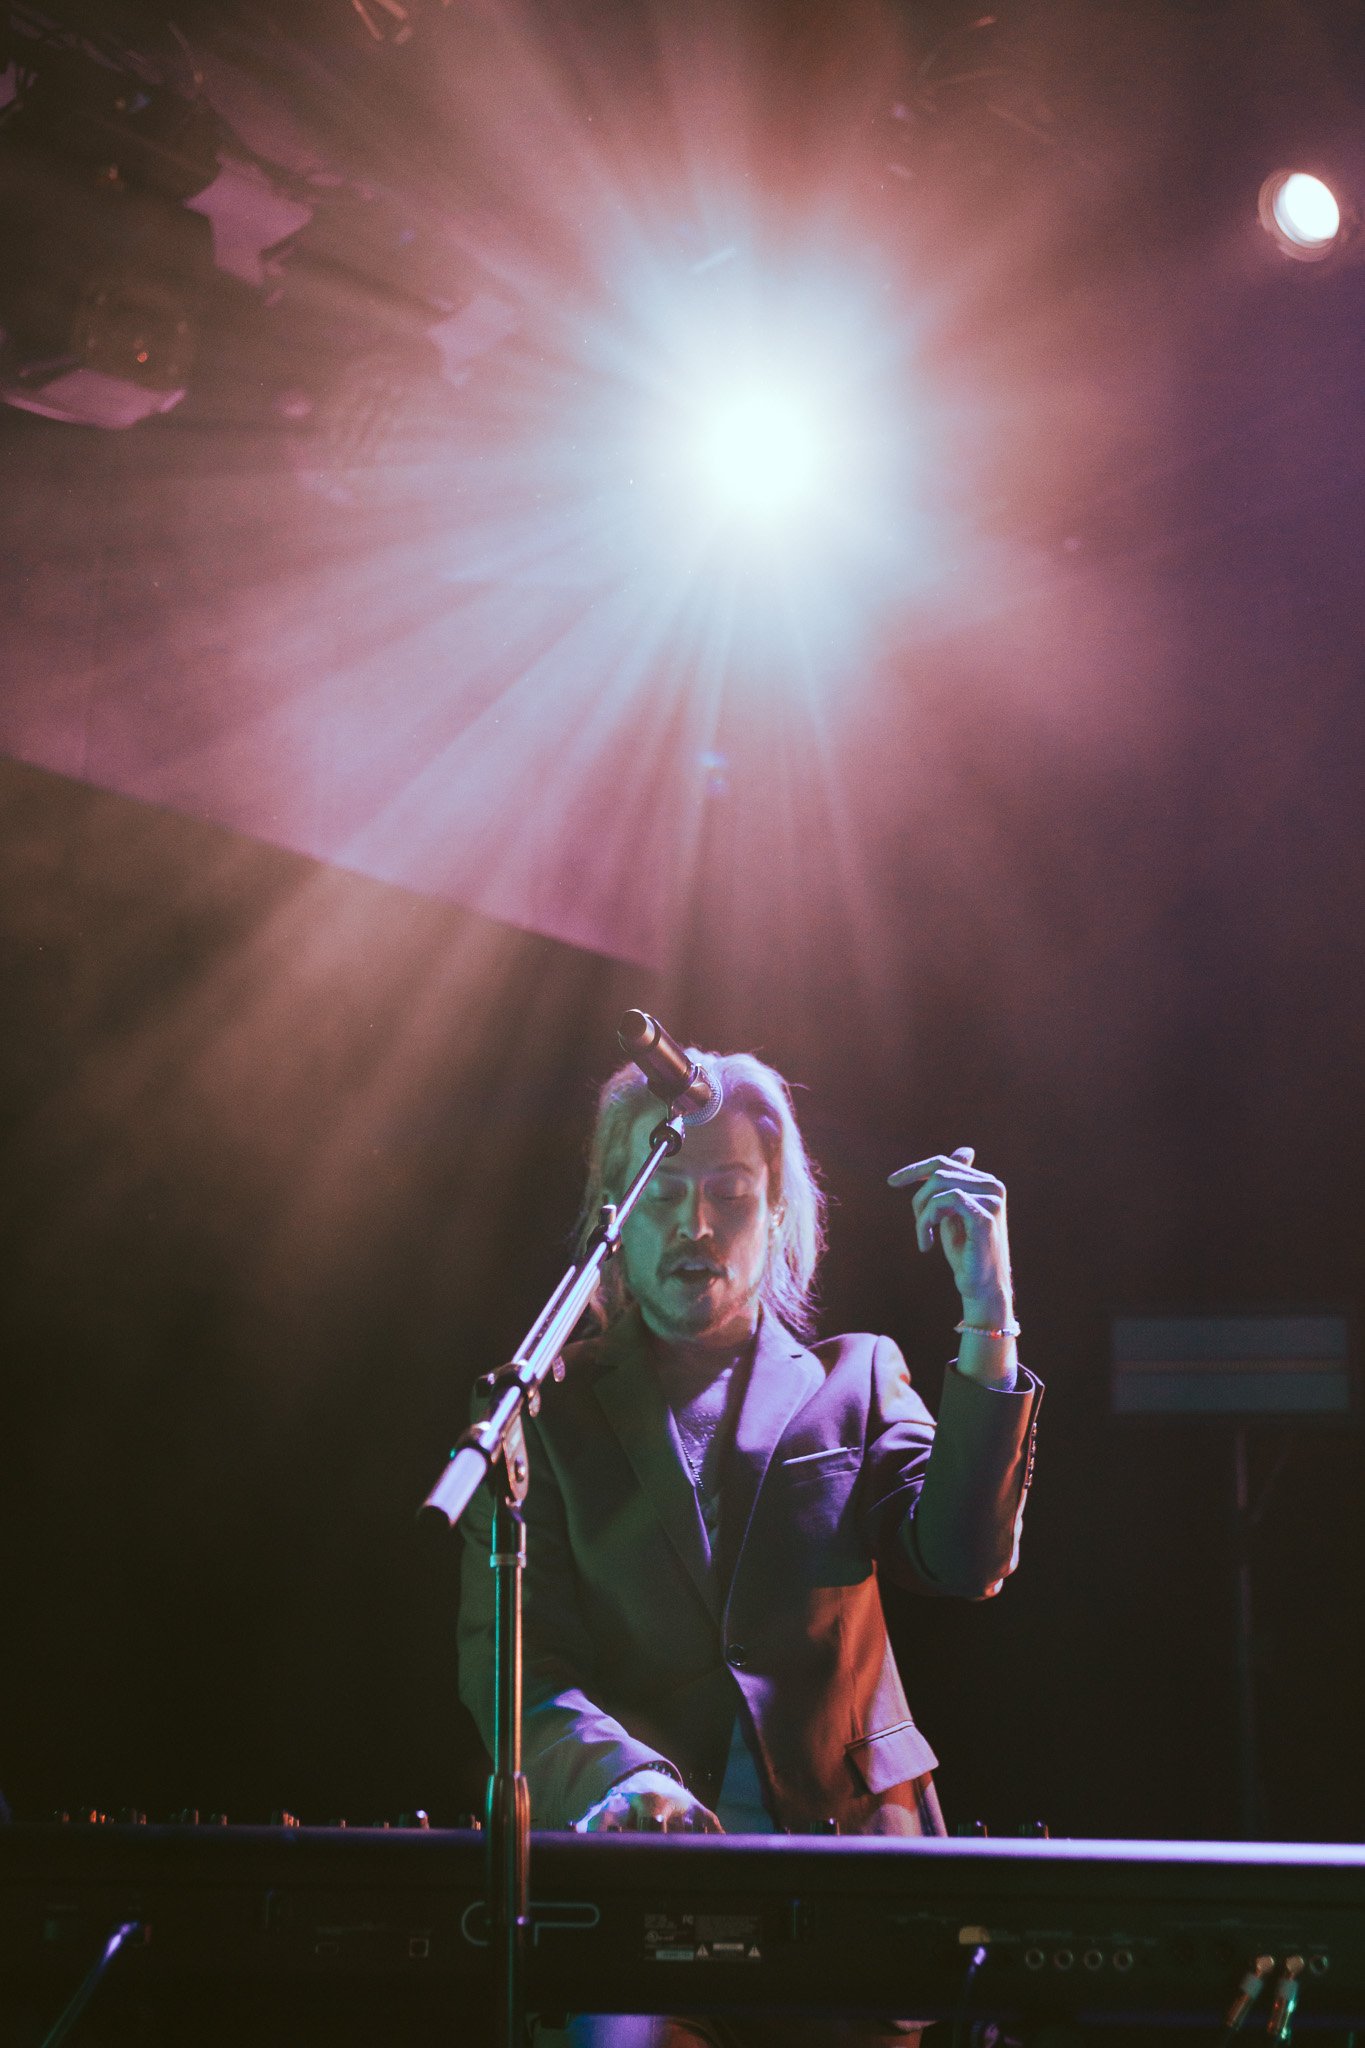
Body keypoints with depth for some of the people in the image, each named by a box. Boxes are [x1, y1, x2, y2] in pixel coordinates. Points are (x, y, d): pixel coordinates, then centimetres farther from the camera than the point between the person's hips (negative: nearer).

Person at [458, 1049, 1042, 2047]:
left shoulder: (855, 1379, 15)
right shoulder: (546, 1411, 11)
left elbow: (964, 1563, -3)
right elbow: (506, 1662, 0)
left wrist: (989, 1321, -11)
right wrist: (616, 1771, -21)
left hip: (850, 1845, 2)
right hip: (637, 1875, -2)